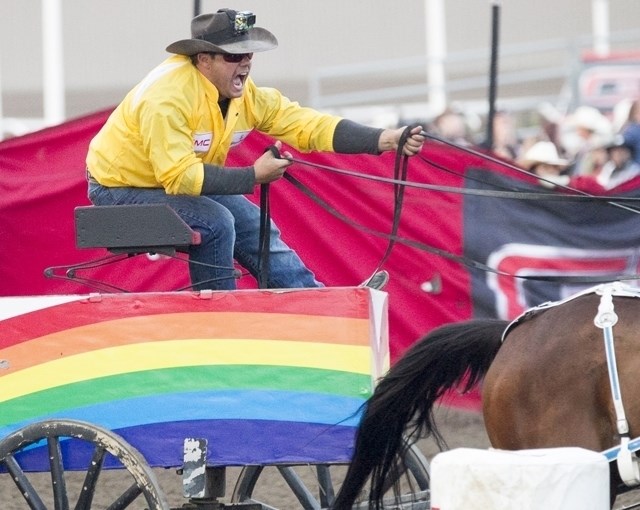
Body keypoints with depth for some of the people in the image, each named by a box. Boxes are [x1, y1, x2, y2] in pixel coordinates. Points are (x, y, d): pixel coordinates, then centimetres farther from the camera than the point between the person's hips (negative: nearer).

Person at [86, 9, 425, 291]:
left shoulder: (248, 96, -9)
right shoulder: (168, 95, -32)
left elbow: (309, 125, -13)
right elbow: (179, 177, -36)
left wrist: (385, 140, -24)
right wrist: (253, 176, -32)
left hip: (185, 183, 8)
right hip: (120, 188, -8)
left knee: (254, 226, 1)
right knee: (216, 223, -24)